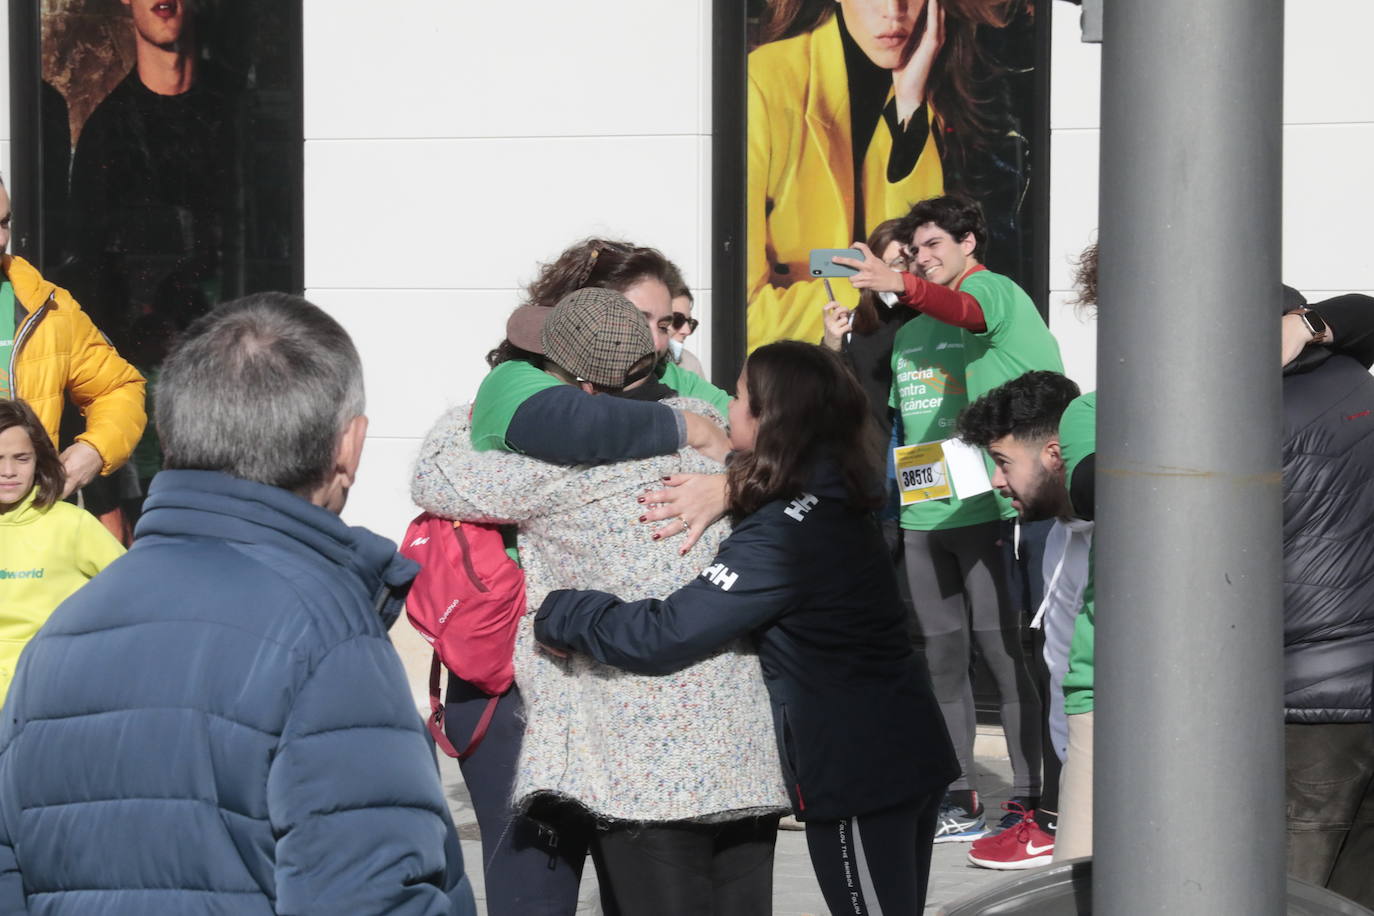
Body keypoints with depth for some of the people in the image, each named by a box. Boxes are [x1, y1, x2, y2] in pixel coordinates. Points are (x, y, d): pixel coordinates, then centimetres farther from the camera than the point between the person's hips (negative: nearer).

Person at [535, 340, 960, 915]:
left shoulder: (781, 535, -21)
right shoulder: (835, 499, 6)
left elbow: (666, 635, -22)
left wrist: (559, 615, -10)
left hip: (854, 769, -9)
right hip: (904, 752, 9)